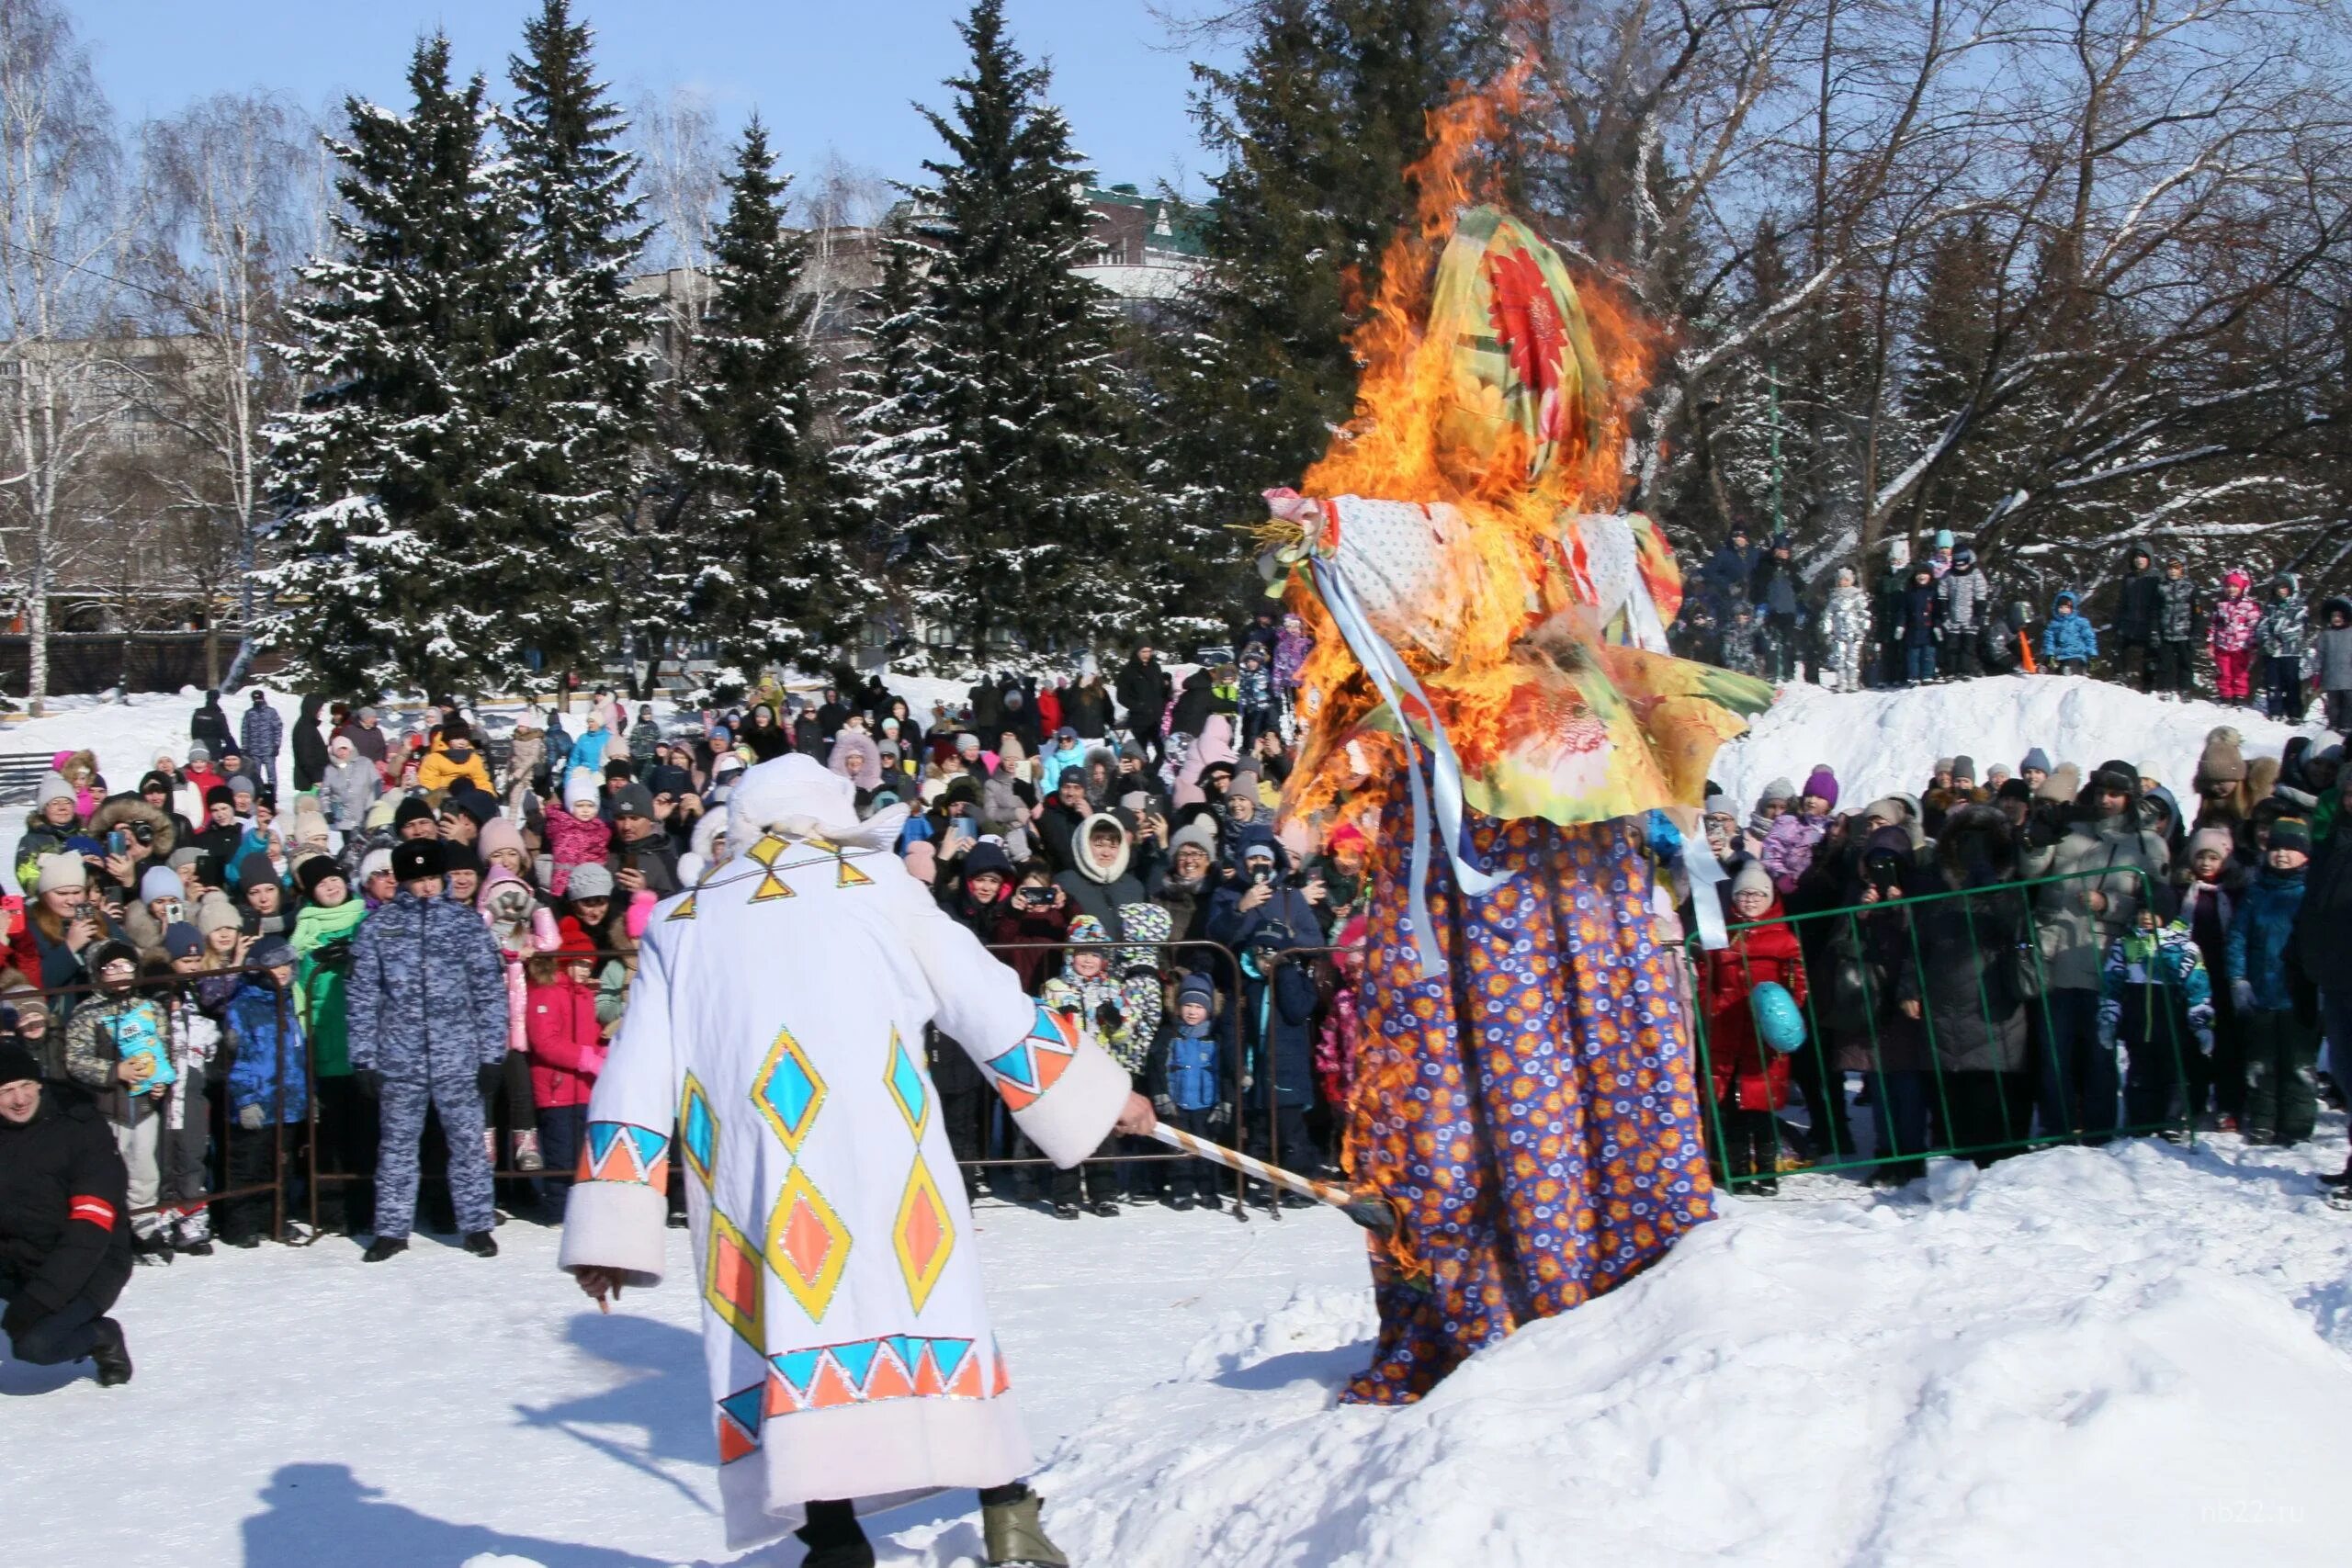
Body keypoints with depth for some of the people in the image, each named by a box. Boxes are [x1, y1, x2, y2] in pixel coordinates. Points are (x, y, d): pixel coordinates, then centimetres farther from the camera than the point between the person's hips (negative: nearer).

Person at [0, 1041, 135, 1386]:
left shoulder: (80, 1127, -14)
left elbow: (91, 1231, -19)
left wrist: (37, 1300, -27)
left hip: (88, 1267, -5)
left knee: (34, 1344, -27)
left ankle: (104, 1338, 4)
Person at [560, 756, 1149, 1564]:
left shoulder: (678, 925, 23)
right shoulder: (876, 884, 18)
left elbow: (634, 1081, 15)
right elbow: (994, 1008, 18)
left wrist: (613, 1229, 13)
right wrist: (1101, 1093, 26)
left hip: (743, 1150, 1)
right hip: (877, 1140, -1)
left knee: (791, 1320, -1)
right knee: (930, 1303, 4)